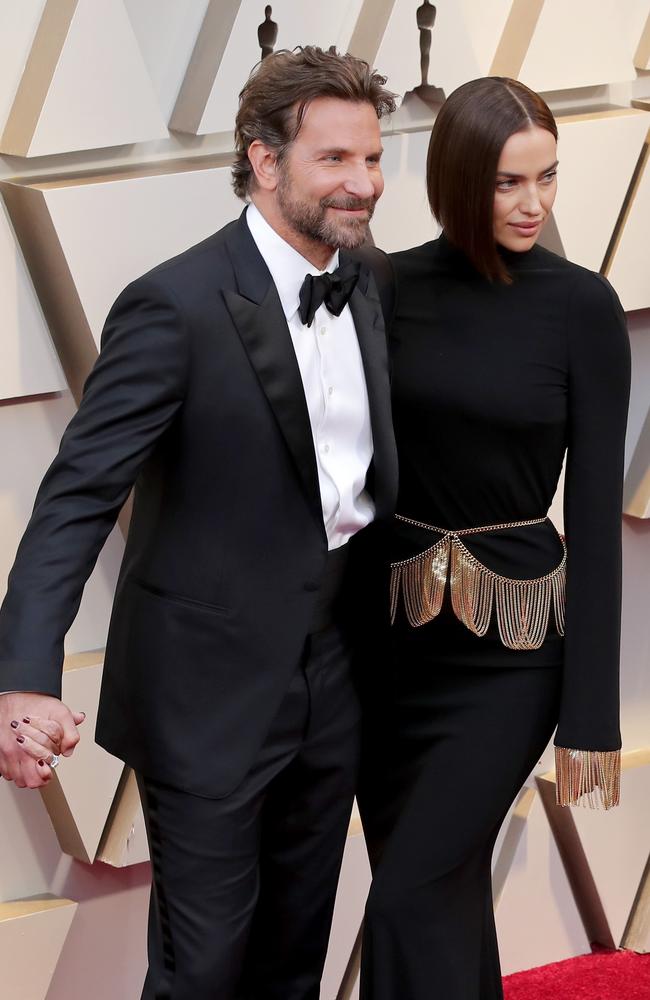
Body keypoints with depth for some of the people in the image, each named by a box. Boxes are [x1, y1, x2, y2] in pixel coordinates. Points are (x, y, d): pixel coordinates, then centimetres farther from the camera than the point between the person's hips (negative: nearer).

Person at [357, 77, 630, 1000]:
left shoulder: (582, 307, -8)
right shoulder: (394, 287, 0)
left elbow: (596, 505, -9)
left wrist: (593, 712, -10)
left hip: (512, 649, -4)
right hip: (393, 629, 4)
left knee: (412, 900, -11)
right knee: (445, 889, 13)